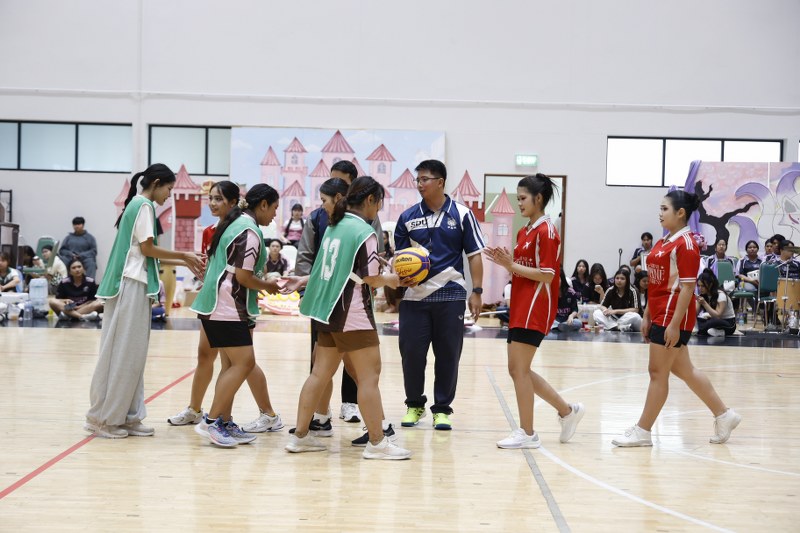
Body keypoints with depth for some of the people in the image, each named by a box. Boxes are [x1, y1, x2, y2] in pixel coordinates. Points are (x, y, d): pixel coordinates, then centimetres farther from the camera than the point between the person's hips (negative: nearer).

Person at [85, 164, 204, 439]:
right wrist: (184, 255, -3)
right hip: (132, 285, -10)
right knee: (123, 353, -5)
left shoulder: (137, 205, 19)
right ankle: (103, 417, -1)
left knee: (130, 354, 9)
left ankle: (125, 416, 11)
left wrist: (185, 263, 15)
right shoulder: (144, 205, -9)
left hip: (130, 285, 10)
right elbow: (147, 249, -14)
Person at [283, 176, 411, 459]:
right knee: (369, 376, -1)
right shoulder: (365, 232, -15)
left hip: (326, 309, 9)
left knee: (320, 373, 13)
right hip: (352, 314, -9)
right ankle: (377, 442, 4)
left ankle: (300, 435, 17)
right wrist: (389, 279, 3)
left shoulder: (334, 226, 10)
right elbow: (370, 279, -15)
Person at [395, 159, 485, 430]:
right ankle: (414, 404, 21)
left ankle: (442, 408, 15)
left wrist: (476, 291, -3)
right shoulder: (408, 217, 6)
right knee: (411, 351, 3)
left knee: (448, 354, 3)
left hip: (450, 294, -2)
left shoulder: (461, 214, 2)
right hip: (415, 295, 2)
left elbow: (474, 255, 3)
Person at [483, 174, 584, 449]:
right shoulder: (524, 232, 16)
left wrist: (512, 266, -18)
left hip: (535, 309, -10)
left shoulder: (546, 231, -12)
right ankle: (567, 410, 23)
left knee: (519, 369, -6)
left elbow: (546, 276, -16)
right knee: (518, 369, 11)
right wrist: (506, 262, 0)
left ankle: (527, 433, 4)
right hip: (520, 307, 10)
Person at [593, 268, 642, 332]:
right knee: (597, 313, -17)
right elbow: (602, 306, 2)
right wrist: (605, 310, -25)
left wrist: (616, 311, -25)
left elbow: (635, 310, -18)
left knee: (635, 317, -37)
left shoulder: (632, 291, -13)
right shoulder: (610, 291, 0)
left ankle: (613, 327, -24)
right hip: (614, 319, 4)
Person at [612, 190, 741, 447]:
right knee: (684, 370, 14)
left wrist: (674, 324, -21)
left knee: (658, 372, -2)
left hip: (673, 317, -9)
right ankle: (724, 415, 25)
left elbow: (687, 287, -18)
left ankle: (643, 431, 6)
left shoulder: (686, 243, -14)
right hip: (660, 314, 9)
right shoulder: (664, 242, 14)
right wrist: (647, 316, 17)